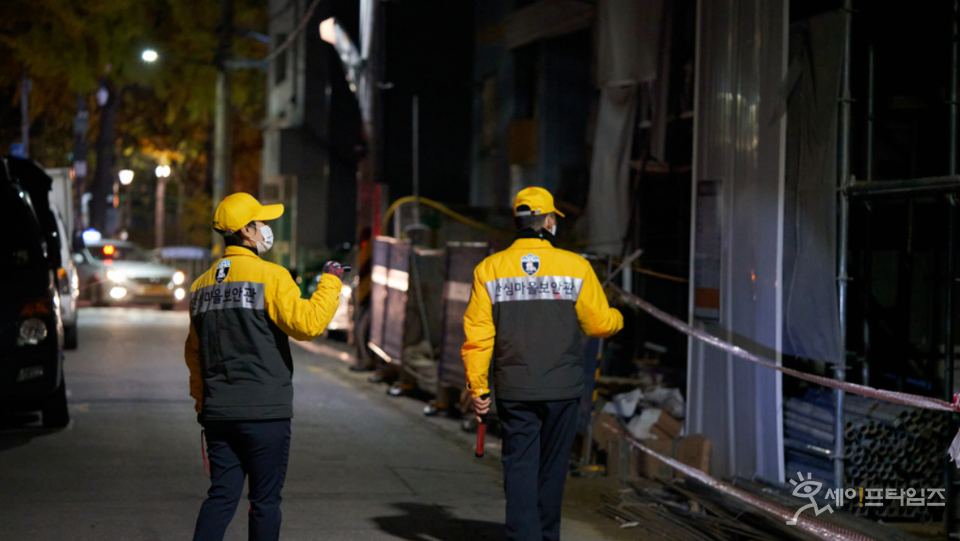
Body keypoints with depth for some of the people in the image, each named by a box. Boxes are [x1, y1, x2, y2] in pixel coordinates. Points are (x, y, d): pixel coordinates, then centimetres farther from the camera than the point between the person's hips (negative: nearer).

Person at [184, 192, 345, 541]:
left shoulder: (202, 285, 13)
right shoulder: (270, 276, -9)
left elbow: (194, 353, 19)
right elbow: (307, 324, -18)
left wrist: (203, 402, 28)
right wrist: (330, 282, -4)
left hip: (217, 412, 6)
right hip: (265, 413, -6)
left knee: (222, 497, 8)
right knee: (265, 500, 3)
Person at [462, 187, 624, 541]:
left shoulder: (489, 269, -1)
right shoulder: (575, 267, -4)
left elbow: (478, 334, -3)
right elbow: (598, 324, 0)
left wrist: (477, 387, 2)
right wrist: (617, 319, 23)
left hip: (513, 391, 0)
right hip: (562, 389, 0)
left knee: (519, 467, 3)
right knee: (552, 468, 14)